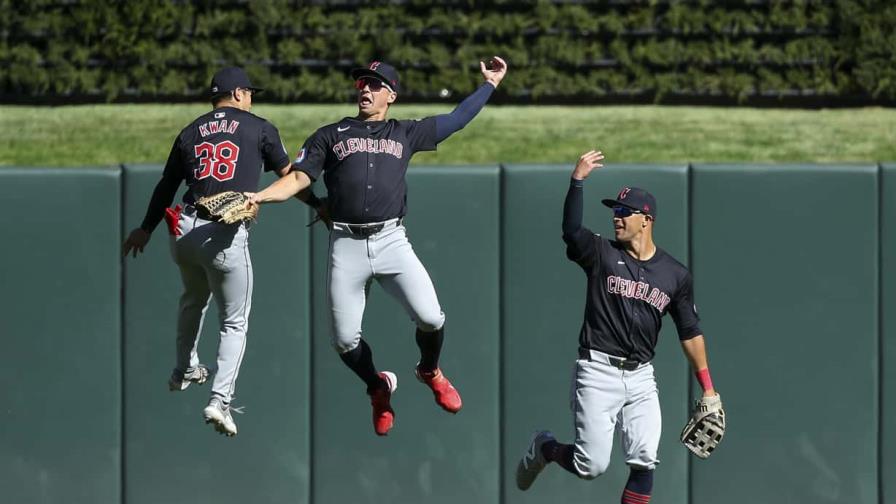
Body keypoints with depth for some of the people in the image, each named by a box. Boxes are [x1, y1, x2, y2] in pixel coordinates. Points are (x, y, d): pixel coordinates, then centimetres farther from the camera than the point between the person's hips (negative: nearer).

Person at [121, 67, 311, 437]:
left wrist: (146, 229, 36)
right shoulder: (259, 128, 7)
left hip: (183, 230, 4)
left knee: (194, 298, 33)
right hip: (227, 236, -4)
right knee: (234, 322, 7)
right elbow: (289, 176, 14)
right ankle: (220, 400, -8)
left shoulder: (191, 132, 16)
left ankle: (184, 371, 45)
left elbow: (167, 185, 24)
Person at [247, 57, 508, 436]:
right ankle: (378, 388, 25)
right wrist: (258, 197, -11)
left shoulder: (405, 134, 17)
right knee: (345, 340, -6)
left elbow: (457, 119, 23)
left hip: (391, 242, 0)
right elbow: (298, 178, 6)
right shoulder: (330, 135, 14)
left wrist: (490, 84, 21)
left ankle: (430, 372, 16)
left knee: (430, 318, -17)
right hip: (346, 246, 0)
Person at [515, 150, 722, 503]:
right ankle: (544, 448, 26)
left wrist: (708, 390, 8)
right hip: (598, 371, -3)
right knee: (592, 466, -6)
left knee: (644, 464, -5)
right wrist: (577, 181, -33)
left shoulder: (675, 275, 6)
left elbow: (690, 333, 11)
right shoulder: (602, 255, 0)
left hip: (641, 378, 3)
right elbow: (571, 230, -21)